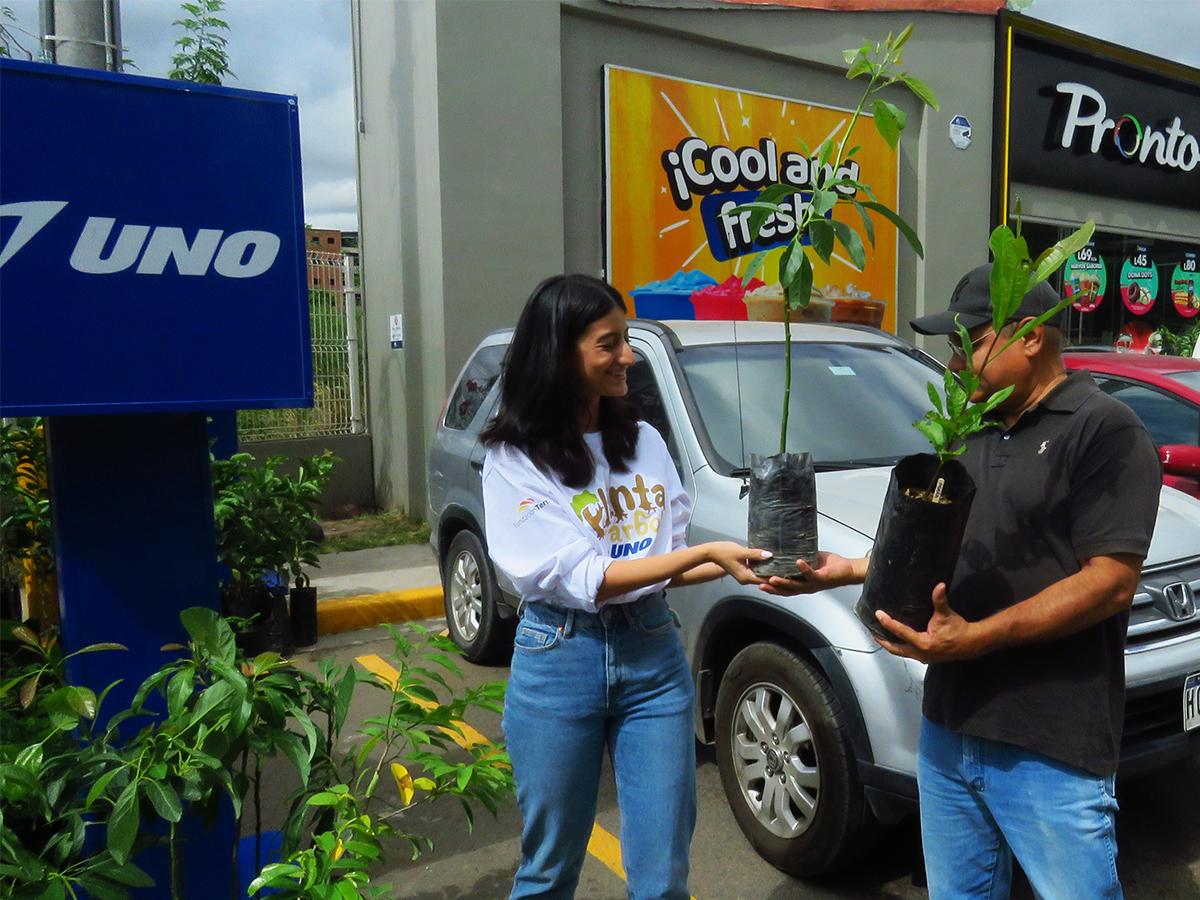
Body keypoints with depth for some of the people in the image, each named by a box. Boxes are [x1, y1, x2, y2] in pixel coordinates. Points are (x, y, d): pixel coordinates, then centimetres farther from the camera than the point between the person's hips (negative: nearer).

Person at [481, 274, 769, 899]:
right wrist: (706, 554, -22)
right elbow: (582, 579, -18)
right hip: (558, 663, -3)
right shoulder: (515, 460, -10)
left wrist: (733, 564, -10)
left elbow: (670, 559, 8)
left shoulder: (645, 442, 5)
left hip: (653, 654, 4)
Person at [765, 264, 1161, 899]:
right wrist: (850, 570, 4)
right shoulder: (970, 434, 13)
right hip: (949, 730, 7)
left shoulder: (1104, 430, -11)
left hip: (1052, 750, -7)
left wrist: (976, 637, -24)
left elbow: (1110, 581, -19)